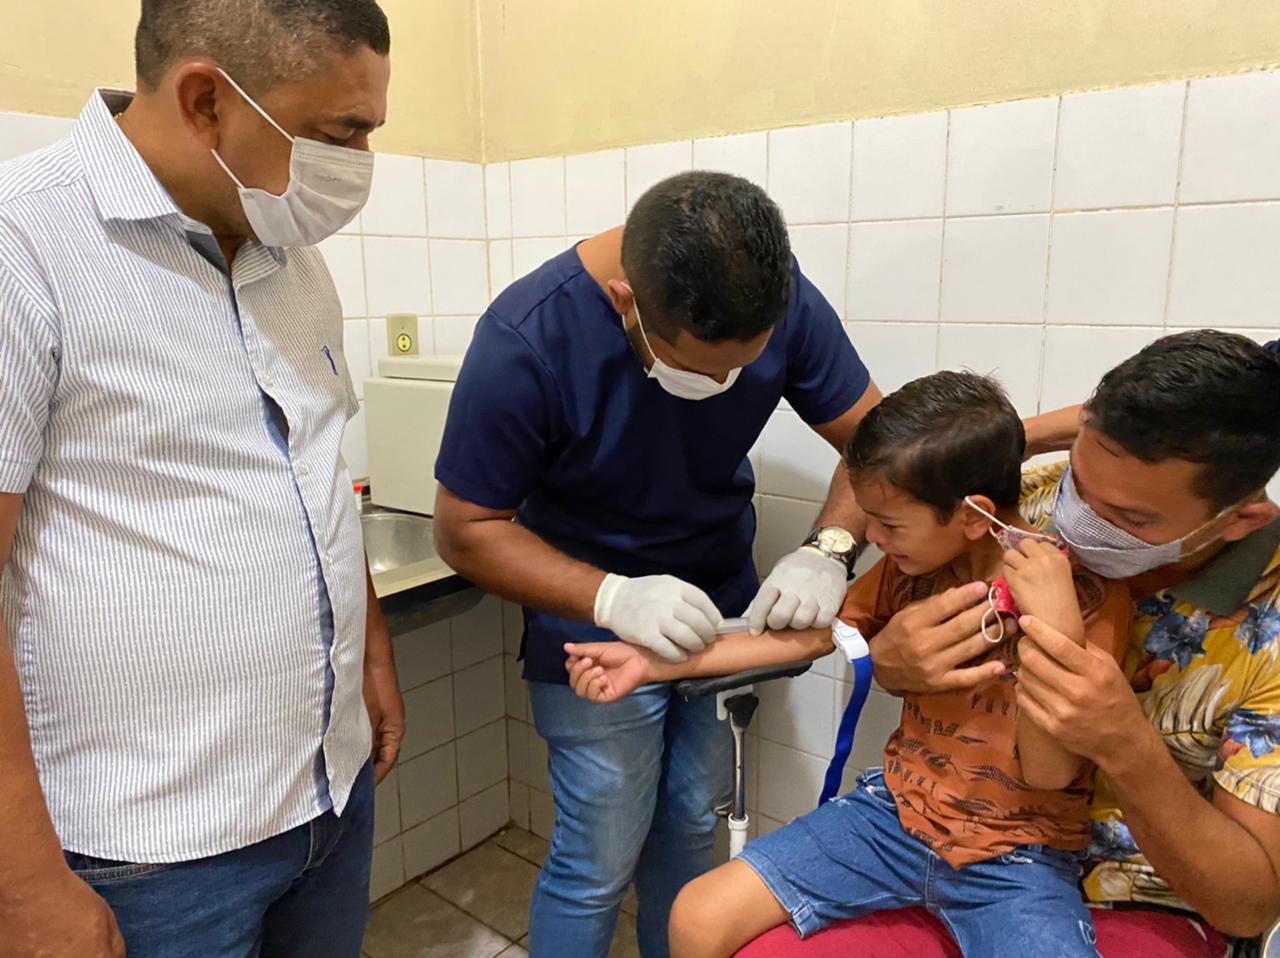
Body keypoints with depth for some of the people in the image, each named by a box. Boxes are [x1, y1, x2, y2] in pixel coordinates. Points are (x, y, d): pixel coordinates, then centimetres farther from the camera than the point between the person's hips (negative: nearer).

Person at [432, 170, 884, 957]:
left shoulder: (784, 301, -15)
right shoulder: (525, 341, -26)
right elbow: (468, 529, -18)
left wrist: (830, 550, -24)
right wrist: (613, 598, -30)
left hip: (725, 612, 4)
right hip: (595, 624, -3)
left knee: (691, 831, 16)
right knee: (600, 865, 5)